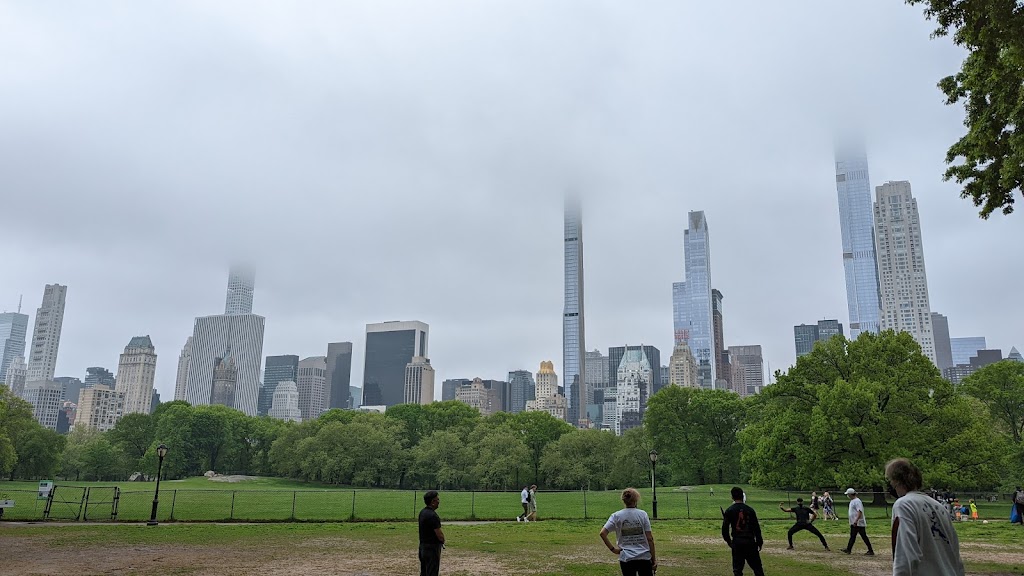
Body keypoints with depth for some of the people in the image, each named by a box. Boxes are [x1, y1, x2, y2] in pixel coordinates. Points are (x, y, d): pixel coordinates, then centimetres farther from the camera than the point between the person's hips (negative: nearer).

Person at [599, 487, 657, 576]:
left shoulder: (616, 516, -3)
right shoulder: (642, 514, -4)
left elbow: (603, 533, -12)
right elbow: (650, 539, -4)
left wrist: (612, 548, -3)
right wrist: (654, 559, 3)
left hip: (626, 559, 1)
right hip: (644, 558, 0)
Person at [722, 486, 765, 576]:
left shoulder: (729, 511, -3)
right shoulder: (750, 510, 1)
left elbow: (725, 528, -5)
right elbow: (756, 527, 2)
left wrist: (728, 541, 8)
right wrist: (759, 541, 10)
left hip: (737, 542, -1)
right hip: (750, 541, 1)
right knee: (757, 567, 12)